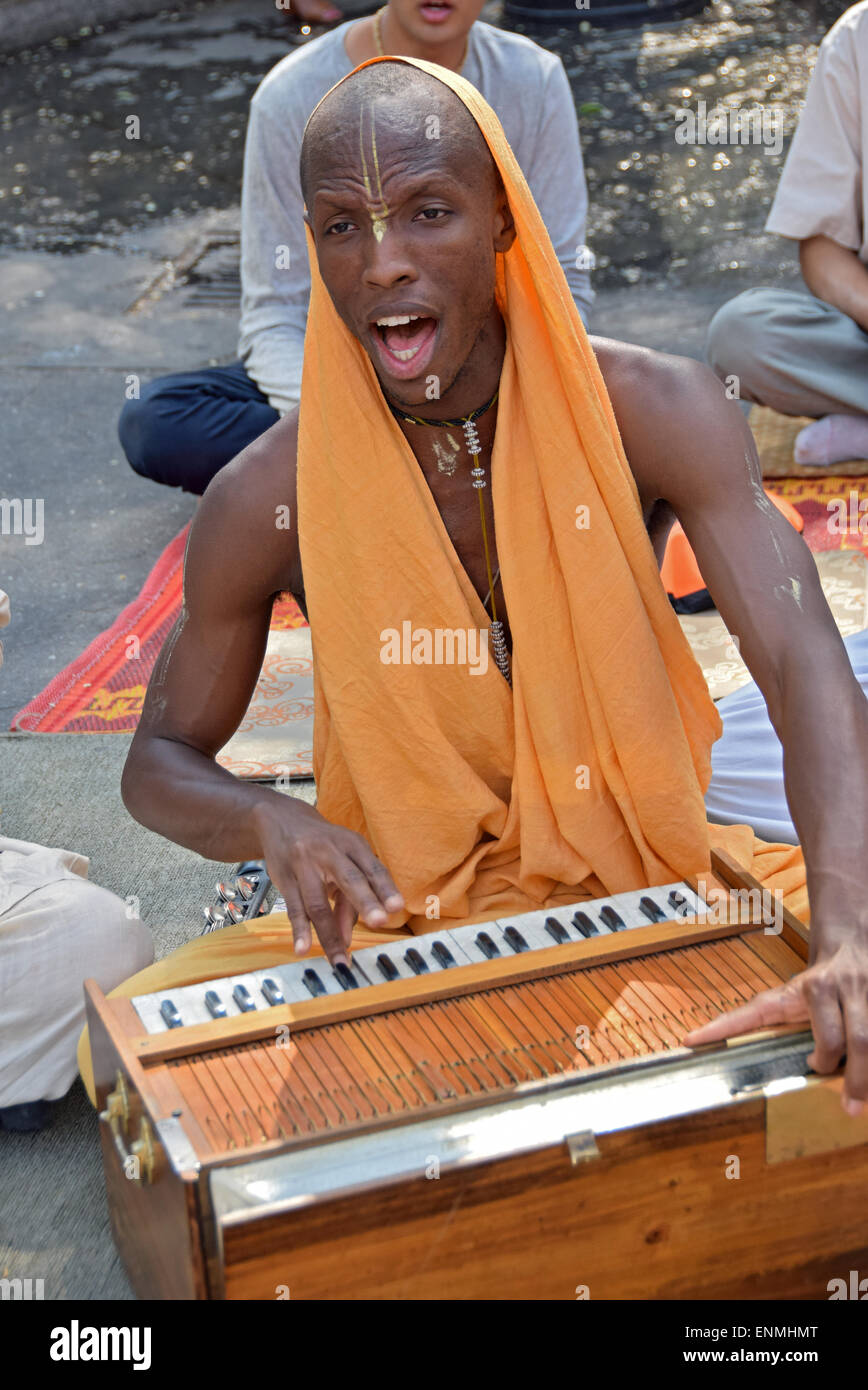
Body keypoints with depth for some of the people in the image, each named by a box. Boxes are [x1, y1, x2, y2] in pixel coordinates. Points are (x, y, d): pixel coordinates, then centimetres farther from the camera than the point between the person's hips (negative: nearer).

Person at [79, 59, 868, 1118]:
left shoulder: (653, 414, -13)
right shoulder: (269, 498, -12)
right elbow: (159, 762, 1)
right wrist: (272, 820, -24)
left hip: (640, 879, 1)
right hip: (392, 911, 0)